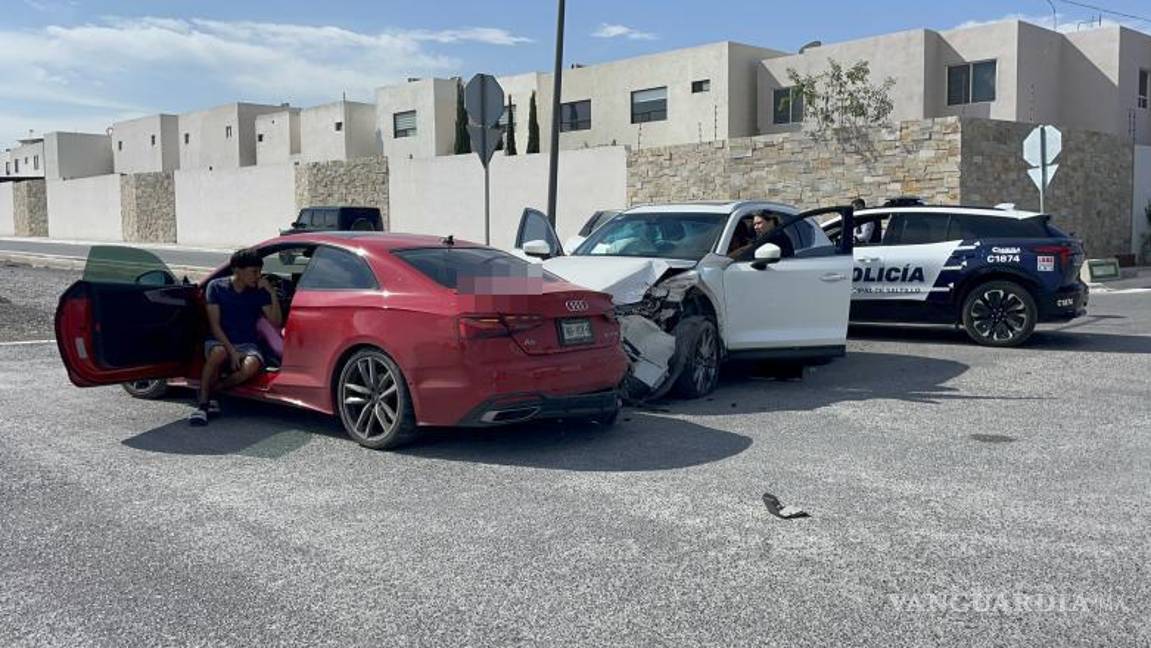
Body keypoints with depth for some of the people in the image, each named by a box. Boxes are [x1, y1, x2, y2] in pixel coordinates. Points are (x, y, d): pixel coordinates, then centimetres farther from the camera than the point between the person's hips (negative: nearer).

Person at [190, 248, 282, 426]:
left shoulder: (259, 291, 4)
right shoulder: (216, 287, -2)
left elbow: (276, 323, -2)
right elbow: (214, 325, -6)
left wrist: (272, 293, -12)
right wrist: (232, 351, -19)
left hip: (247, 345, 2)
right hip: (220, 341, -1)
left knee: (251, 366, -34)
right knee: (218, 352, -39)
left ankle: (209, 391, -15)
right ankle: (202, 402, -24)